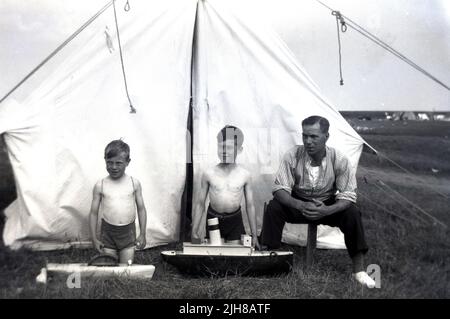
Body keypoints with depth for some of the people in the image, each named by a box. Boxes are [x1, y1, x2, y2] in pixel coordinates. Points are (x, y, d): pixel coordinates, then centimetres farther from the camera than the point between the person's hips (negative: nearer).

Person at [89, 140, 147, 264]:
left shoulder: (134, 183, -3)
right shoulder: (100, 185, -4)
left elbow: (141, 209, 4)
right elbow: (94, 213, 2)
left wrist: (142, 234, 3)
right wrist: (94, 238, 0)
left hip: (128, 232, 0)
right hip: (108, 231, 0)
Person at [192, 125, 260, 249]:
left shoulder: (245, 175, -7)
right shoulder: (209, 174, -8)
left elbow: (250, 206, 0)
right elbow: (199, 203, -1)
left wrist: (254, 235, 1)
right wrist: (194, 232, -2)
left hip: (235, 220, 0)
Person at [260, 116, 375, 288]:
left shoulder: (339, 160, -20)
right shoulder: (292, 156, -21)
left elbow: (348, 196, -19)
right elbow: (279, 189, -21)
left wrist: (327, 210, -39)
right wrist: (301, 205, -40)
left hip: (328, 206, 0)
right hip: (298, 203, 0)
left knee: (352, 213, -26)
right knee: (273, 207, -28)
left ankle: (359, 270, -15)